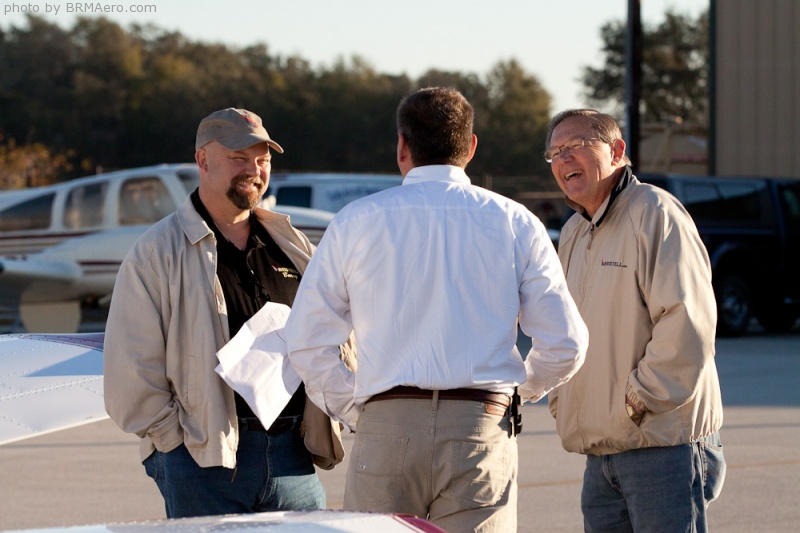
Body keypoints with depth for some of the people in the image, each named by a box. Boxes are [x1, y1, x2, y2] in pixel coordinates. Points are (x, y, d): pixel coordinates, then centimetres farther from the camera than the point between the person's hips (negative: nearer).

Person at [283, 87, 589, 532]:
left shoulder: (356, 222, 7)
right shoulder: (515, 224, 6)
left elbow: (307, 343, 7)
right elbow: (566, 344, 6)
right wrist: (529, 385, 26)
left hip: (385, 429, 0)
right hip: (481, 427, 0)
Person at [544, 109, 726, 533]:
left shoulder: (655, 212, -8)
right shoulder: (572, 234, 18)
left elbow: (688, 322, -17)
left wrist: (640, 400, -16)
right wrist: (561, 403, 12)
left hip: (664, 445, -8)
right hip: (601, 456, 8)